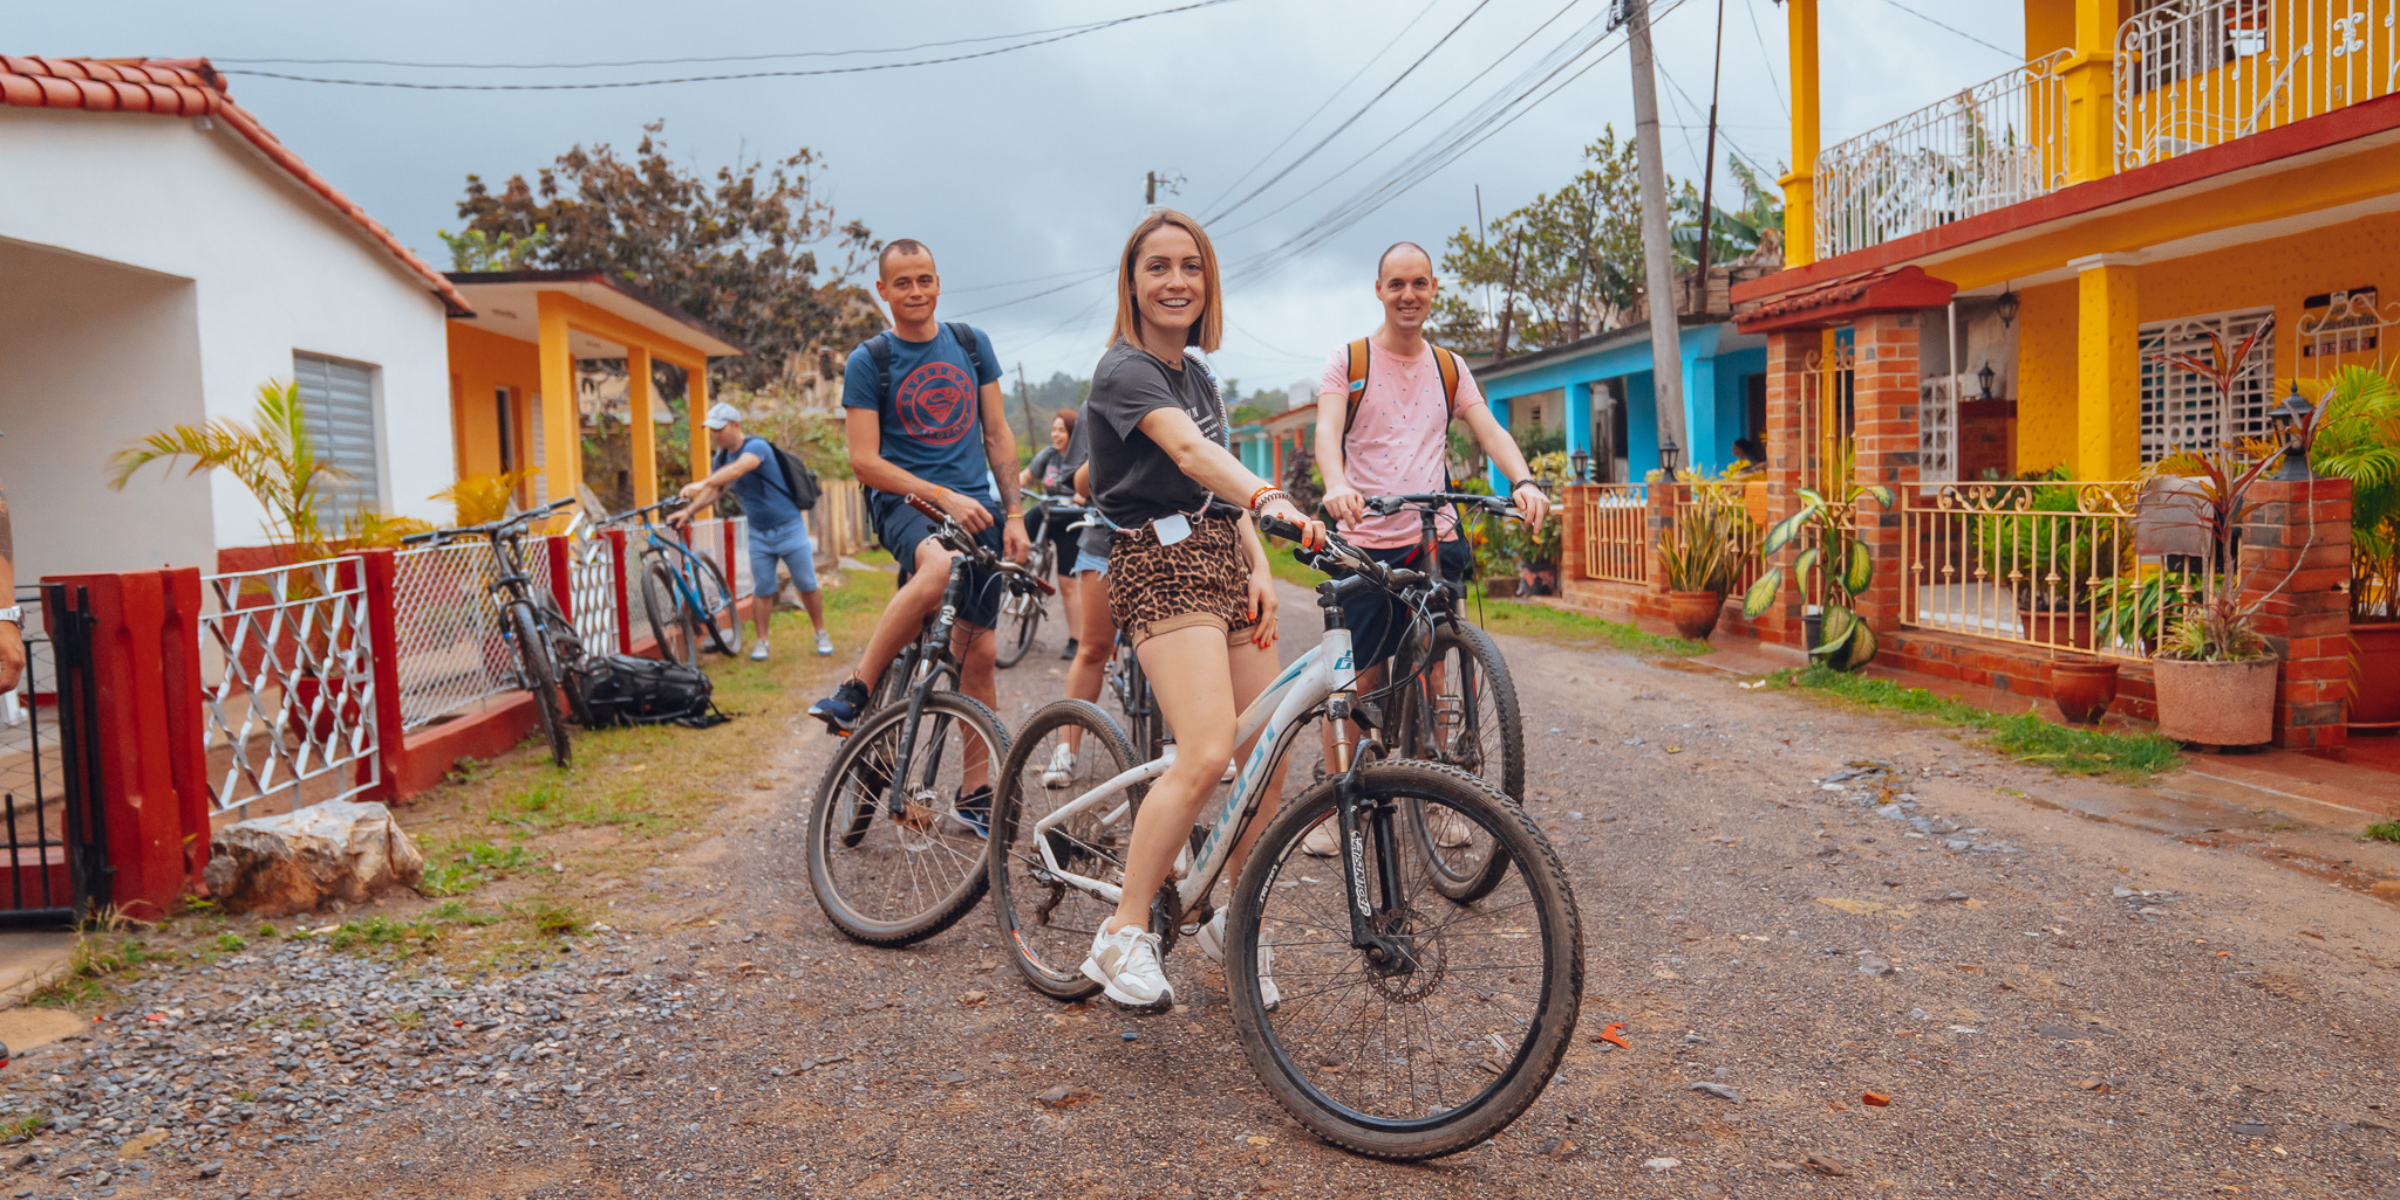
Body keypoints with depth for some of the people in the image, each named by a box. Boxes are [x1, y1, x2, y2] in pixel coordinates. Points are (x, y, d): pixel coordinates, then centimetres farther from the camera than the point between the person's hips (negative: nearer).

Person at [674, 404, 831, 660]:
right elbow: (714, 491, 6)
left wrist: (701, 483, -50)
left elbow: (738, 469, -40)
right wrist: (689, 510, -11)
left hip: (789, 527, -5)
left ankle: (822, 635, 15)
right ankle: (761, 642, 11)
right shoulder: (722, 457, 4)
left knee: (807, 586, 1)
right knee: (761, 590, 2)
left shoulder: (756, 446, -20)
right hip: (758, 533, 6)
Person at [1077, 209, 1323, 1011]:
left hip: (1224, 562, 8)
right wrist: (1269, 500, -44)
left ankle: (1234, 923, 20)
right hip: (1161, 563, -8)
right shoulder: (1124, 368, -8)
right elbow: (1187, 448, -28)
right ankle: (1123, 937, -9)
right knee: (1207, 754, -23)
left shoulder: (1199, 376, 19)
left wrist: (1259, 570, 5)